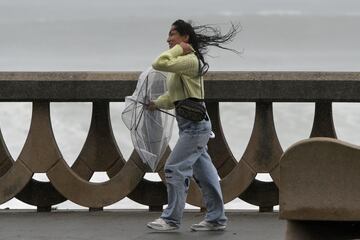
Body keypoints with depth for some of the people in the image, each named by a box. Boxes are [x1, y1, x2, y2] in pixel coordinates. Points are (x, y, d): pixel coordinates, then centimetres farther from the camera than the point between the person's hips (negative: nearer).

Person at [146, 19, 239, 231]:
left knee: (175, 168, -9)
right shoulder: (181, 62, 16)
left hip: (195, 124, -10)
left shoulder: (190, 60, -15)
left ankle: (171, 219, -4)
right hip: (191, 124, 10)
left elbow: (160, 64, -27)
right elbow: (173, 96, 19)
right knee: (203, 172, 12)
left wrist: (178, 49, -15)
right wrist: (157, 103, 4)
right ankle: (216, 218, 16)